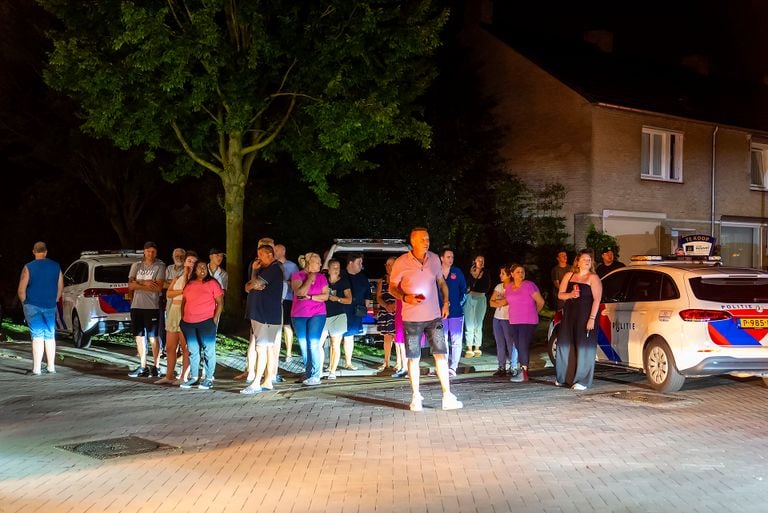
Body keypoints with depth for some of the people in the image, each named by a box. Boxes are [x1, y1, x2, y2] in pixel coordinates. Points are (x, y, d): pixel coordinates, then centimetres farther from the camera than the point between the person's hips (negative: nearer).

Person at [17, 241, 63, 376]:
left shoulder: (29, 267, -7)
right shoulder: (56, 266, 3)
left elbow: (21, 290, -9)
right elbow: (60, 288, 8)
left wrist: (25, 303, 6)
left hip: (33, 306, -3)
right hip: (50, 307, 3)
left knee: (37, 337, -4)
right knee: (50, 336, 11)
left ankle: (36, 368, -7)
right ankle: (51, 367, 15)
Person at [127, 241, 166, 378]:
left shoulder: (160, 266, -1)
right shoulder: (136, 266, 11)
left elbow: (158, 287, -12)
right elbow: (130, 286, 2)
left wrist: (139, 283, -6)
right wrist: (145, 283, -11)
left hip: (152, 307, -5)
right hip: (136, 306, 5)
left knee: (153, 337, -3)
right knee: (139, 336, 7)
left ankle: (156, 367, 3)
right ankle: (143, 367, 14)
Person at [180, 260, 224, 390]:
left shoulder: (212, 283, -1)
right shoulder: (189, 284, 12)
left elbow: (220, 303, -2)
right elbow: (184, 301, 19)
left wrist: (215, 319, -9)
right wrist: (183, 318, 10)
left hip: (206, 322, -5)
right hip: (188, 323, 5)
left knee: (208, 350, -2)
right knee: (193, 351, 10)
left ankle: (209, 379, 2)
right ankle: (193, 377, 18)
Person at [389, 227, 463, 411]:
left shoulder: (434, 259, 4)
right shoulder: (401, 262, -7)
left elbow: (441, 282, 17)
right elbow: (392, 287, 1)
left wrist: (446, 302, 5)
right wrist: (405, 297, -18)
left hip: (434, 316, 2)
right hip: (411, 318, -2)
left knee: (441, 355, -3)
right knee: (413, 358, 4)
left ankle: (447, 397, 0)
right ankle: (416, 398, 16)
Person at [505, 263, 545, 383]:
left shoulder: (529, 285, -8)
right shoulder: (509, 287, 10)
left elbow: (540, 302, -5)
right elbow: (507, 300, 26)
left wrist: (534, 312, 9)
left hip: (528, 322, -6)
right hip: (514, 322, 7)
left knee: (523, 346, -11)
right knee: (518, 346, 8)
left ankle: (523, 373, -10)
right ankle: (523, 370, 14)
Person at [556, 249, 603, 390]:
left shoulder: (593, 278, -3)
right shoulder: (569, 276, 12)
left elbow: (597, 299, -10)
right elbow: (560, 294, 13)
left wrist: (592, 319, -18)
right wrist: (570, 295, -9)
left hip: (585, 315, -5)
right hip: (569, 315, 5)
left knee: (584, 347, -5)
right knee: (564, 345, 8)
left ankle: (582, 381, 0)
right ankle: (561, 377, 22)